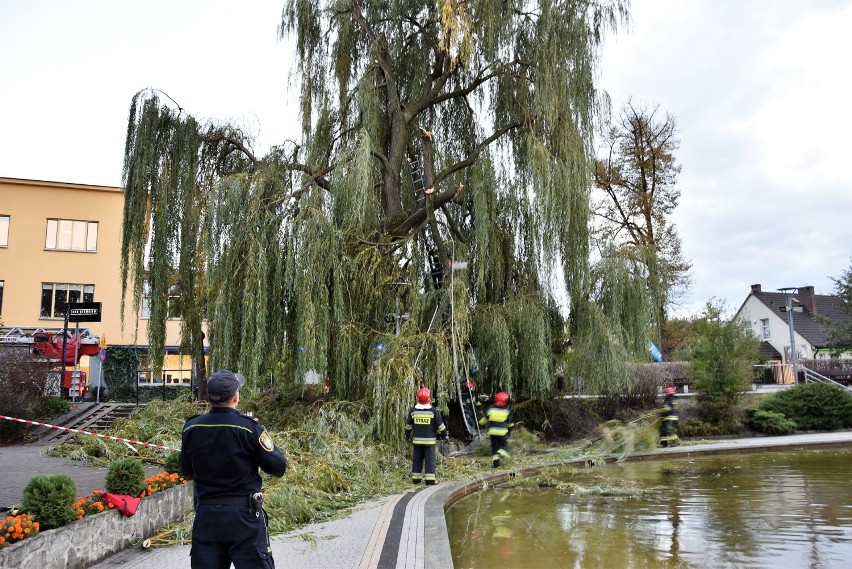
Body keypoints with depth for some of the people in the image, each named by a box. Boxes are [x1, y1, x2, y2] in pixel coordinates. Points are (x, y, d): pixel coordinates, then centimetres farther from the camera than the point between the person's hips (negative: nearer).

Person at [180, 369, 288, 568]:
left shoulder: (191, 428, -2)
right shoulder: (249, 428, -15)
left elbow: (187, 471, 13)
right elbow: (278, 467, -7)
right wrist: (267, 442, 8)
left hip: (205, 515, 4)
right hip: (243, 516, -4)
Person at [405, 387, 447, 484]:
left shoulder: (413, 411, 0)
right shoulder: (434, 411, -7)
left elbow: (408, 425, 9)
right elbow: (440, 425, -1)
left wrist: (407, 435, 23)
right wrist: (445, 433, 14)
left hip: (417, 440, 3)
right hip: (429, 440, -3)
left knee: (417, 459, 10)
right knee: (430, 458, 1)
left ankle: (416, 478, 13)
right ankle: (430, 478, -1)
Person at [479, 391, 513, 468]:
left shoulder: (491, 408, -1)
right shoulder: (507, 410, -4)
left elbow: (485, 418, 7)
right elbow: (509, 422, 6)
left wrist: (481, 423, 24)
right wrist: (510, 427, 25)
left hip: (492, 431, 2)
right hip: (502, 432, -2)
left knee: (494, 445, 11)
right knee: (504, 444, 10)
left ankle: (495, 461, 2)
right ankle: (502, 452, -21)